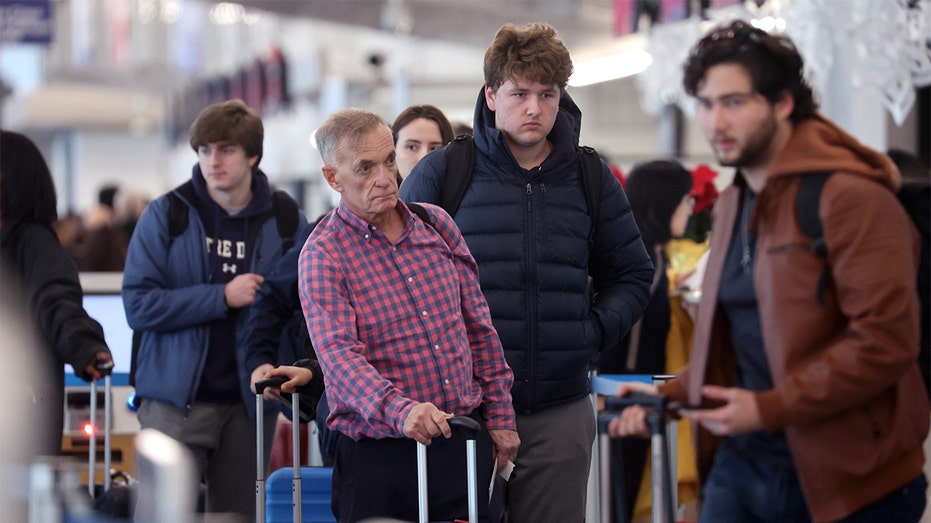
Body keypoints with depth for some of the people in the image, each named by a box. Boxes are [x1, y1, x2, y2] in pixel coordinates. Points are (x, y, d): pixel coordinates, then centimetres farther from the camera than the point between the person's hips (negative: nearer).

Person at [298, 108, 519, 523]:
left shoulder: (437, 225, 9)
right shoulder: (322, 254, -7)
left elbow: (478, 327, 15)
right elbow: (337, 352, -22)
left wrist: (499, 415, 13)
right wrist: (399, 409, -37)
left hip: (464, 441, 4)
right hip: (379, 454, -4)